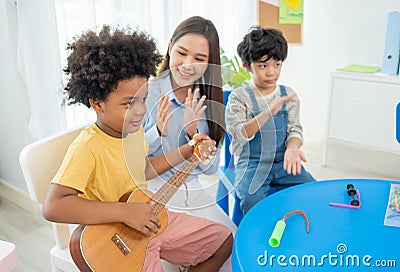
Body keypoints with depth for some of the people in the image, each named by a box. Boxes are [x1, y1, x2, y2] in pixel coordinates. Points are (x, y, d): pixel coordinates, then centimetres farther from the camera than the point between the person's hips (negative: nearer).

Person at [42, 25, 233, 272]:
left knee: (224, 240, 10)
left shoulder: (134, 129, -3)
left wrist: (186, 151, 8)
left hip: (149, 220, 7)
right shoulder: (87, 148, -27)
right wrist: (125, 212, -36)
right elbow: (53, 207, -35)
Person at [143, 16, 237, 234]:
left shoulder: (208, 101, 1)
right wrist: (158, 133, -27)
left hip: (194, 193, 5)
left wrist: (193, 132, -17)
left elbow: (210, 168, 0)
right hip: (152, 193, -4)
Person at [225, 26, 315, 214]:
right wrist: (269, 112, -27)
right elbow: (239, 135, -15)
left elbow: (294, 129, 5)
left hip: (282, 162, 4)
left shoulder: (288, 95, 8)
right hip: (251, 164, -3)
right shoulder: (239, 97, -4)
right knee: (252, 199, -29)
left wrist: (292, 148, -19)